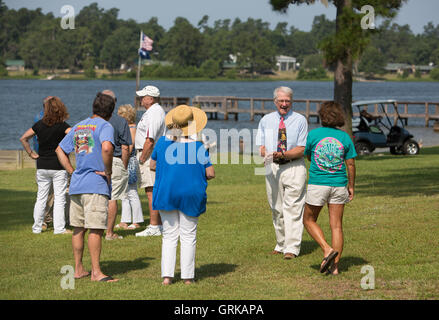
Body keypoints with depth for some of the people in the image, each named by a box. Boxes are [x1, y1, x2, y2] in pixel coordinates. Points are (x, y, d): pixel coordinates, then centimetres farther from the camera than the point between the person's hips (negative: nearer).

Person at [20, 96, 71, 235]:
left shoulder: (39, 125, 2)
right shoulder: (62, 126, -9)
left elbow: (23, 138, 5)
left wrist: (31, 153, 8)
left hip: (42, 166, 4)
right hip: (58, 166, -3)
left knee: (41, 197, 11)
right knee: (59, 198, 2)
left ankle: (37, 227, 15)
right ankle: (59, 228, 1)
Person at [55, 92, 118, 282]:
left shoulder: (78, 127, 16)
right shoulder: (105, 127, -6)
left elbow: (60, 150, 20)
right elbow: (106, 148, -26)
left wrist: (72, 171, 14)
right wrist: (108, 172, -14)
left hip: (76, 184, 7)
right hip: (96, 185, -7)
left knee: (78, 229, 11)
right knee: (96, 229, -7)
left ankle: (78, 269, 17)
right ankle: (96, 272, -8)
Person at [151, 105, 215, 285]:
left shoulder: (162, 142, -1)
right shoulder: (198, 147, -10)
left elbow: (152, 165, 10)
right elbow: (210, 174, -7)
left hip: (166, 193, 2)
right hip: (190, 194, -2)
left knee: (169, 236, 9)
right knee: (188, 236, 6)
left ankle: (167, 275, 1)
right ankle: (187, 276, 7)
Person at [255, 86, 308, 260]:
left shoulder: (300, 120, 1)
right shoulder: (266, 120, 11)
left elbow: (301, 149, -5)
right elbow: (260, 146, 8)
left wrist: (283, 154, -21)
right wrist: (266, 154, -16)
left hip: (294, 167, -4)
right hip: (272, 167, 4)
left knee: (292, 208, -9)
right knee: (276, 209, 9)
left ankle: (291, 248, -10)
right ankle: (281, 244, 19)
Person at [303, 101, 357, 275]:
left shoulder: (313, 135, -6)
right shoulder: (345, 137, -1)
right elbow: (351, 164, 2)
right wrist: (351, 186, 13)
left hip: (317, 184, -2)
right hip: (339, 185, 2)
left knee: (309, 220, 15)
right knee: (336, 225, 7)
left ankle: (328, 250, -3)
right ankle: (335, 265, 4)